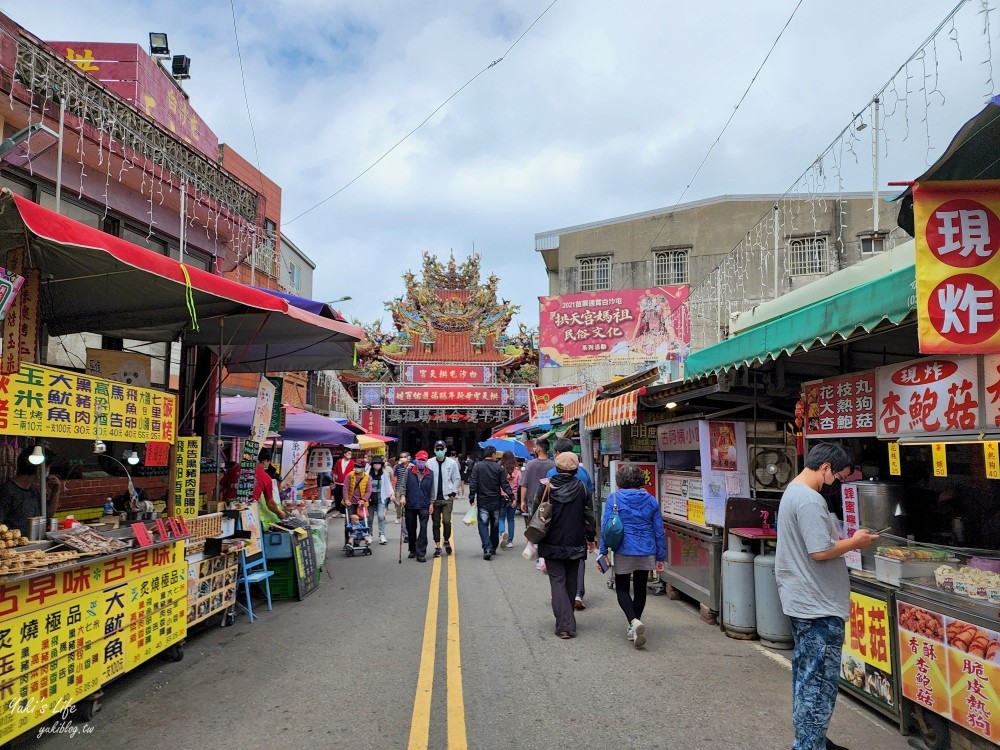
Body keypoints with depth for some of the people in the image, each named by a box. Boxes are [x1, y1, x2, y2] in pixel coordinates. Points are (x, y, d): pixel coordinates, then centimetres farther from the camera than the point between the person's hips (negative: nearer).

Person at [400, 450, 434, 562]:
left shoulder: (430, 473, 4)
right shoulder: (409, 472, 1)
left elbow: (432, 489, 6)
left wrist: (431, 503, 2)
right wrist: (403, 496, -16)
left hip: (424, 506, 0)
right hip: (410, 505, 1)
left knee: (423, 529, -6)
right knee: (411, 528, 11)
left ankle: (421, 553, -4)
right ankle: (412, 550, 29)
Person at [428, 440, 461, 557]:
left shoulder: (452, 463, -1)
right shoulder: (429, 463, -2)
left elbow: (457, 479, 6)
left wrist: (453, 493, -2)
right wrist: (428, 496, -3)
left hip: (447, 498, -1)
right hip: (434, 498, 1)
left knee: (446, 521, -8)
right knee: (435, 523, 7)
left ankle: (446, 540, 19)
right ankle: (437, 546, 17)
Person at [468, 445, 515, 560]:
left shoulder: (477, 466, -5)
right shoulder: (498, 467, -3)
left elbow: (473, 484, -7)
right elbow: (505, 484, -5)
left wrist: (472, 499, -4)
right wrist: (511, 497, -2)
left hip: (482, 501, -1)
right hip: (495, 501, 2)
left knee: (483, 525, 0)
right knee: (495, 525, 15)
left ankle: (487, 549, -14)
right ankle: (493, 548, 23)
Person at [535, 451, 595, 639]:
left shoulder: (547, 487, -7)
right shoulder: (581, 488, -4)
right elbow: (589, 515, 1)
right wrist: (591, 538, 13)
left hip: (552, 544, -2)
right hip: (575, 544, 2)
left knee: (557, 581, 2)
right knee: (571, 581, 16)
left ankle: (565, 625, -9)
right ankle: (568, 620, 28)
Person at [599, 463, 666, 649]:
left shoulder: (614, 499, -7)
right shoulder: (651, 500, 2)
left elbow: (606, 526, -8)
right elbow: (659, 530, 4)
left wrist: (603, 552, -1)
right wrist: (660, 557, 11)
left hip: (624, 552, -3)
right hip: (646, 553, 3)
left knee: (622, 589, 9)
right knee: (640, 590, 16)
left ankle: (634, 621, -15)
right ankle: (634, 628, 25)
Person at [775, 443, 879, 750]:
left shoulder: (793, 492, 12)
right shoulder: (810, 500, -21)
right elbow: (820, 552, -25)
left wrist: (845, 540, 9)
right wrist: (855, 542, -10)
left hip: (802, 600, 11)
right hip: (818, 605, -11)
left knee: (806, 676, 19)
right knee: (820, 682, -1)